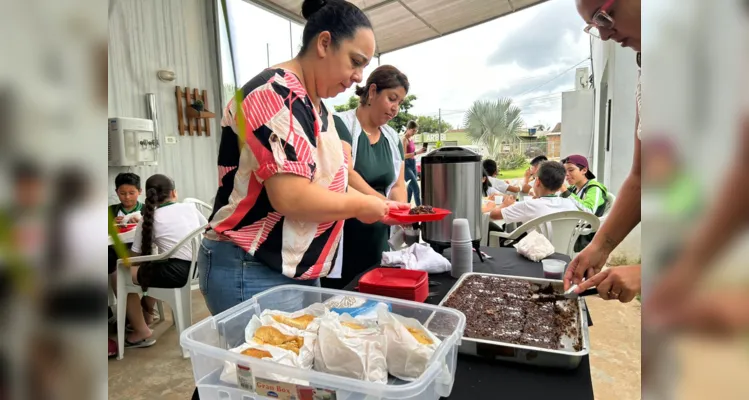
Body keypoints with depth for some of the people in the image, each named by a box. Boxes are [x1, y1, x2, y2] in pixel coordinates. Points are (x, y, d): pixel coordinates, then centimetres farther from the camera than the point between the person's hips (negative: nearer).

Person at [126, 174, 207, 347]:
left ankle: (142, 332, 19)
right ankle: (145, 318, 47)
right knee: (151, 269, 31)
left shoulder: (149, 219, 0)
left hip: (174, 273, -6)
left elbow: (135, 256, 5)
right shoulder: (189, 207, 9)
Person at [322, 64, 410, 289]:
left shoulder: (393, 138, 12)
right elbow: (345, 175, -22)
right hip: (341, 244, -6)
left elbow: (398, 185, 8)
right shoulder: (341, 124, -9)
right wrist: (385, 204, -33)